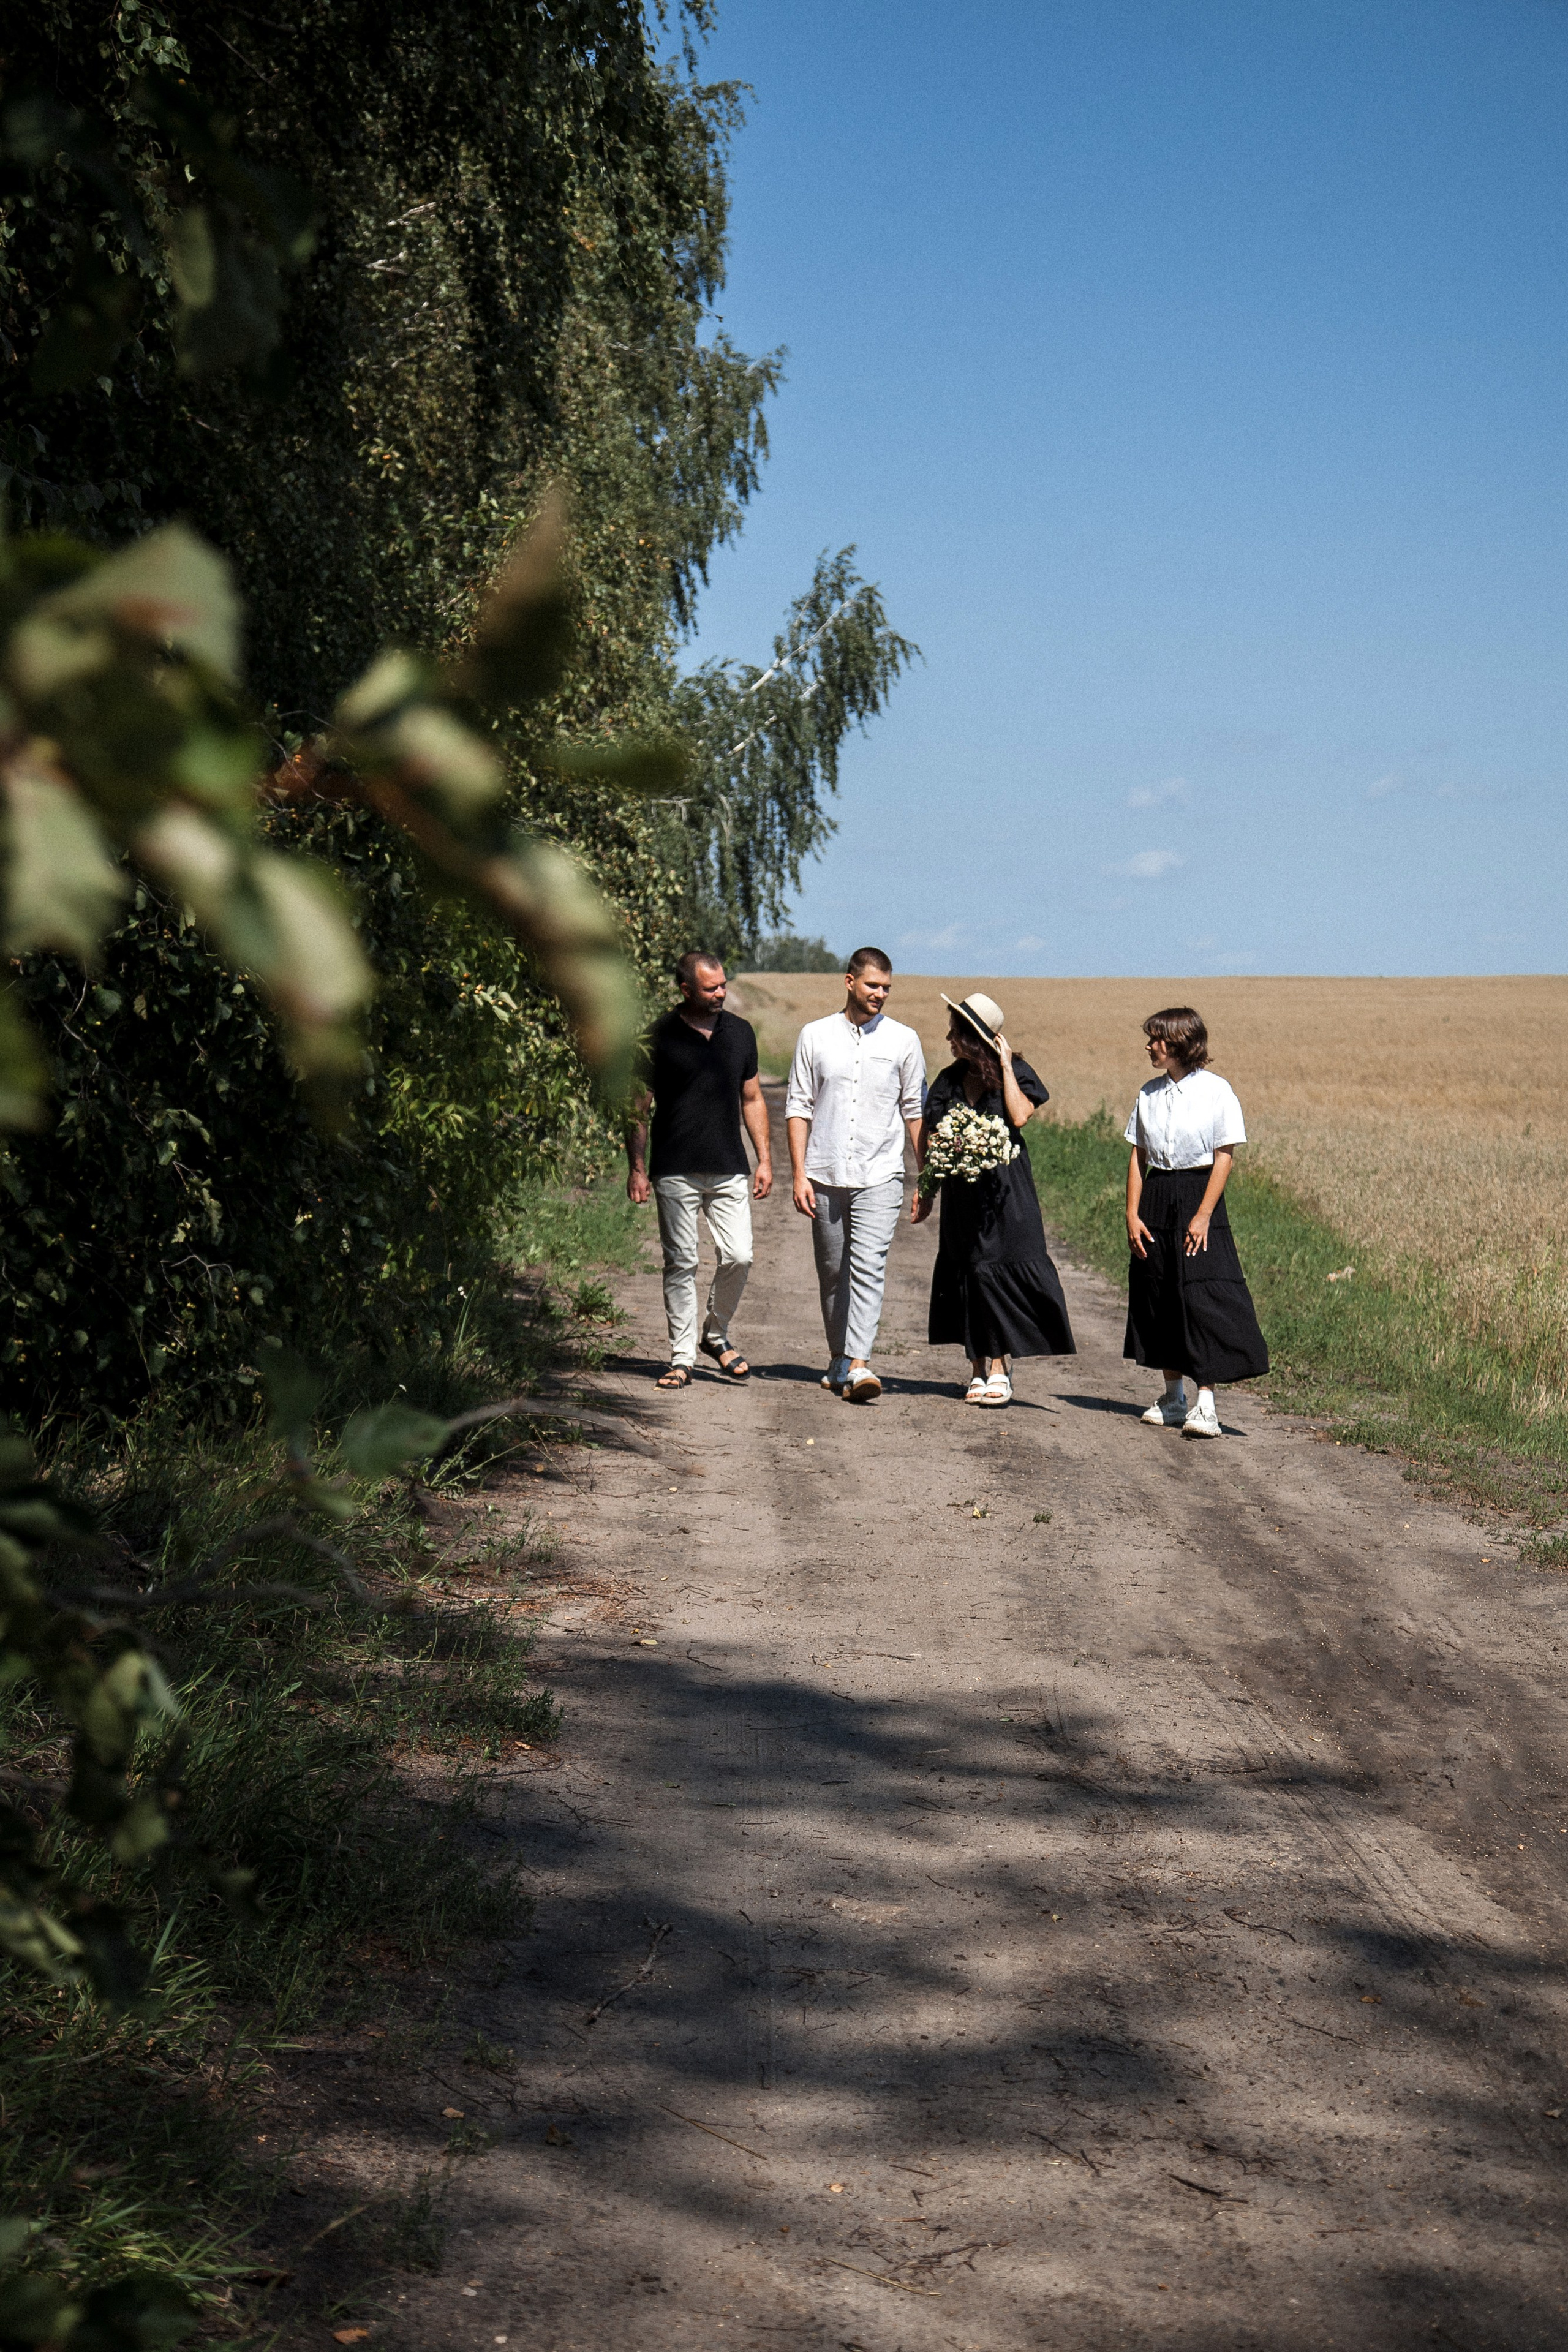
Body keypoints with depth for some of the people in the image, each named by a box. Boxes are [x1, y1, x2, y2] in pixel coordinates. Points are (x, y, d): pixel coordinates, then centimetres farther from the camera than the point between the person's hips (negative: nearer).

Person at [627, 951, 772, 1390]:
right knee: (681, 1263, 0)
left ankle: (716, 1334, 19)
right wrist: (637, 1167, -6)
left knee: (738, 1257, -4)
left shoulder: (740, 1032, 10)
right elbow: (639, 1107, 1)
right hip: (676, 1171, -3)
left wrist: (765, 1159, 11)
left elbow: (751, 1098, 17)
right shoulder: (660, 1037, -2)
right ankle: (682, 1357, 7)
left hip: (729, 1170, 3)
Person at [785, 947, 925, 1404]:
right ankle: (838, 1359, 24)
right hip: (825, 1176, 2)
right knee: (832, 1272, 10)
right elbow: (798, 1108, 5)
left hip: (879, 1177, -2)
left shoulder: (903, 1040, 4)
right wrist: (799, 1173, -2)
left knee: (868, 1268, -14)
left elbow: (915, 1110, 8)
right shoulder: (815, 1036, 5)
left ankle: (859, 1366, -21)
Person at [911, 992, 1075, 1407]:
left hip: (1005, 1192, -4)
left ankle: (1000, 1369, -3)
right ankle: (978, 1371, 12)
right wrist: (926, 1189, 7)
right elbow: (928, 1139, 13)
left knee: (1000, 1271, -8)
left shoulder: (1016, 1073, -1)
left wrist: (1006, 1067, -13)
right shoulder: (949, 1080, 9)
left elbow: (1020, 1116, -20)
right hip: (962, 1193, 4)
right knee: (968, 1273, 4)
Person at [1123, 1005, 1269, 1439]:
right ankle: (1173, 1398, 22)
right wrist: (1133, 1214, 1)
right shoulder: (1149, 1093, 7)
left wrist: (1203, 1215, -14)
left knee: (1204, 1298, -12)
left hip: (1199, 1195, -5)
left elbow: (1225, 1157, -8)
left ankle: (1206, 1404, -13)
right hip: (1155, 1199, 5)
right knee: (1158, 1297, 9)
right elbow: (1138, 1157, 9)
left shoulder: (1215, 1091, -7)